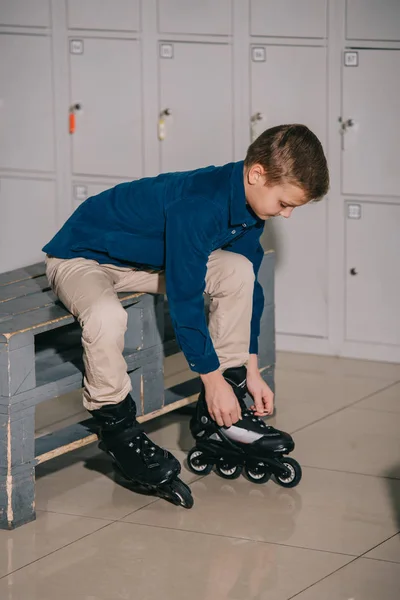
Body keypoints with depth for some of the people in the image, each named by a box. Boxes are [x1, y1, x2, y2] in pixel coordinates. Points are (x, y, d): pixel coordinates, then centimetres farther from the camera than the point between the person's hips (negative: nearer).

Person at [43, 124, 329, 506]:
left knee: (238, 270, -9)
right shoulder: (197, 206, -35)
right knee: (106, 316, -41)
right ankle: (116, 426, -15)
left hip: (151, 257, 9)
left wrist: (251, 370, 2)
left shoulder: (249, 203, -7)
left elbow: (248, 286, 4)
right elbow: (184, 300, -31)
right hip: (81, 256, -9)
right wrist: (212, 378, -23)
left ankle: (220, 414, 0)